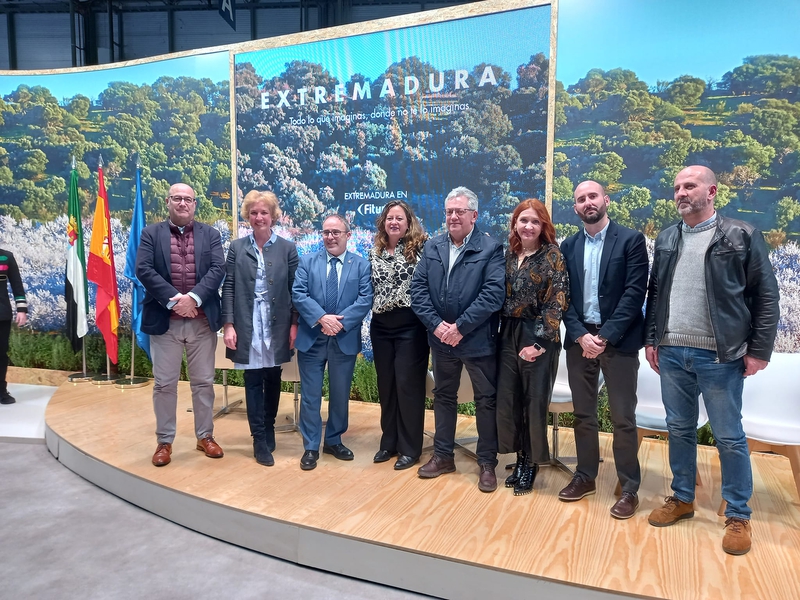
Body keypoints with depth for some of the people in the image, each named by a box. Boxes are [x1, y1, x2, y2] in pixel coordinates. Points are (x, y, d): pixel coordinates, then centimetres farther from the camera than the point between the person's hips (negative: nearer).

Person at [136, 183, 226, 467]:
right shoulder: (151, 233, 5)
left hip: (202, 320, 1)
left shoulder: (210, 234, 7)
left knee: (203, 382, 9)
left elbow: (218, 268, -5)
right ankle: (164, 441, 19)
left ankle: (205, 436, 23)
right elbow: (144, 270, -7)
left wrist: (192, 297, -18)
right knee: (164, 384, 6)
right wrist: (173, 300, -16)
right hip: (164, 320, -1)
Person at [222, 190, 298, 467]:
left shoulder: (287, 248, 3)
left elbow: (295, 289, 2)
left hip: (277, 325, 1)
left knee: (273, 380, 11)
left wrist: (294, 324, -4)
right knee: (253, 381, 3)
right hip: (247, 326, 0)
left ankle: (268, 430, 30)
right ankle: (260, 441, 11)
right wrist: (228, 324, -7)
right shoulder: (237, 247, 4)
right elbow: (228, 288, 1)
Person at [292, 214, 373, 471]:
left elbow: (365, 299, -7)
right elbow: (298, 294, -7)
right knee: (310, 395, 5)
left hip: (345, 340, 1)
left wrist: (341, 322, -19)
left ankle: (334, 441, 30)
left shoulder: (362, 265, 3)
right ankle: (311, 447, 18)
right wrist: (322, 318, -20)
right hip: (312, 339, 0)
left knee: (340, 394, 12)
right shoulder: (307, 261, 5)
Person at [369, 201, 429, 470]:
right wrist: (375, 307, 7)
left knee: (408, 384, 0)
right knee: (386, 384, 12)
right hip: (381, 326, 5)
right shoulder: (375, 251, 9)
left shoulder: (420, 248, -7)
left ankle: (410, 448, 13)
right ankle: (389, 442, 26)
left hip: (410, 325, -5)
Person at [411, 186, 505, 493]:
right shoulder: (432, 247, 6)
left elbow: (493, 293, -18)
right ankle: (443, 455, 32)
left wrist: (460, 327, -20)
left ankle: (487, 462, 22)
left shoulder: (491, 248, -8)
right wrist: (436, 324, -13)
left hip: (478, 339, -4)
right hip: (441, 338, 5)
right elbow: (418, 288, 0)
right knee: (443, 396, 16)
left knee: (486, 400, 6)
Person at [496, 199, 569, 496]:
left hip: (538, 338, -5)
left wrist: (539, 342, -16)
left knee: (535, 402, 5)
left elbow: (557, 302, -12)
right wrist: (501, 333, 2)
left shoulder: (552, 254, -7)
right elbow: (500, 296, 11)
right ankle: (520, 459, 26)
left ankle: (532, 464, 22)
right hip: (508, 335, 5)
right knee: (507, 400, 7)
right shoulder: (508, 254, 8)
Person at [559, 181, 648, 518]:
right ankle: (585, 476, 26)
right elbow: (564, 296, 4)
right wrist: (580, 335, -10)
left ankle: (629, 488, 16)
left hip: (618, 340, -4)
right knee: (583, 414, 12)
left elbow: (635, 292, -10)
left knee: (623, 418, 2)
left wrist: (605, 336, -16)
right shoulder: (569, 246, 9)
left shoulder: (631, 240, -3)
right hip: (579, 339, 4)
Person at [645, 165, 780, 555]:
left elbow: (766, 296, -4)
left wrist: (759, 350, -7)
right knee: (679, 430, 14)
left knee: (729, 437, 4)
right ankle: (682, 499, 29)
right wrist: (651, 339, 8)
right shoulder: (666, 240, 10)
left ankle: (738, 516, 19)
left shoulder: (741, 236, -4)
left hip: (720, 356, -4)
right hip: (672, 353, 4)